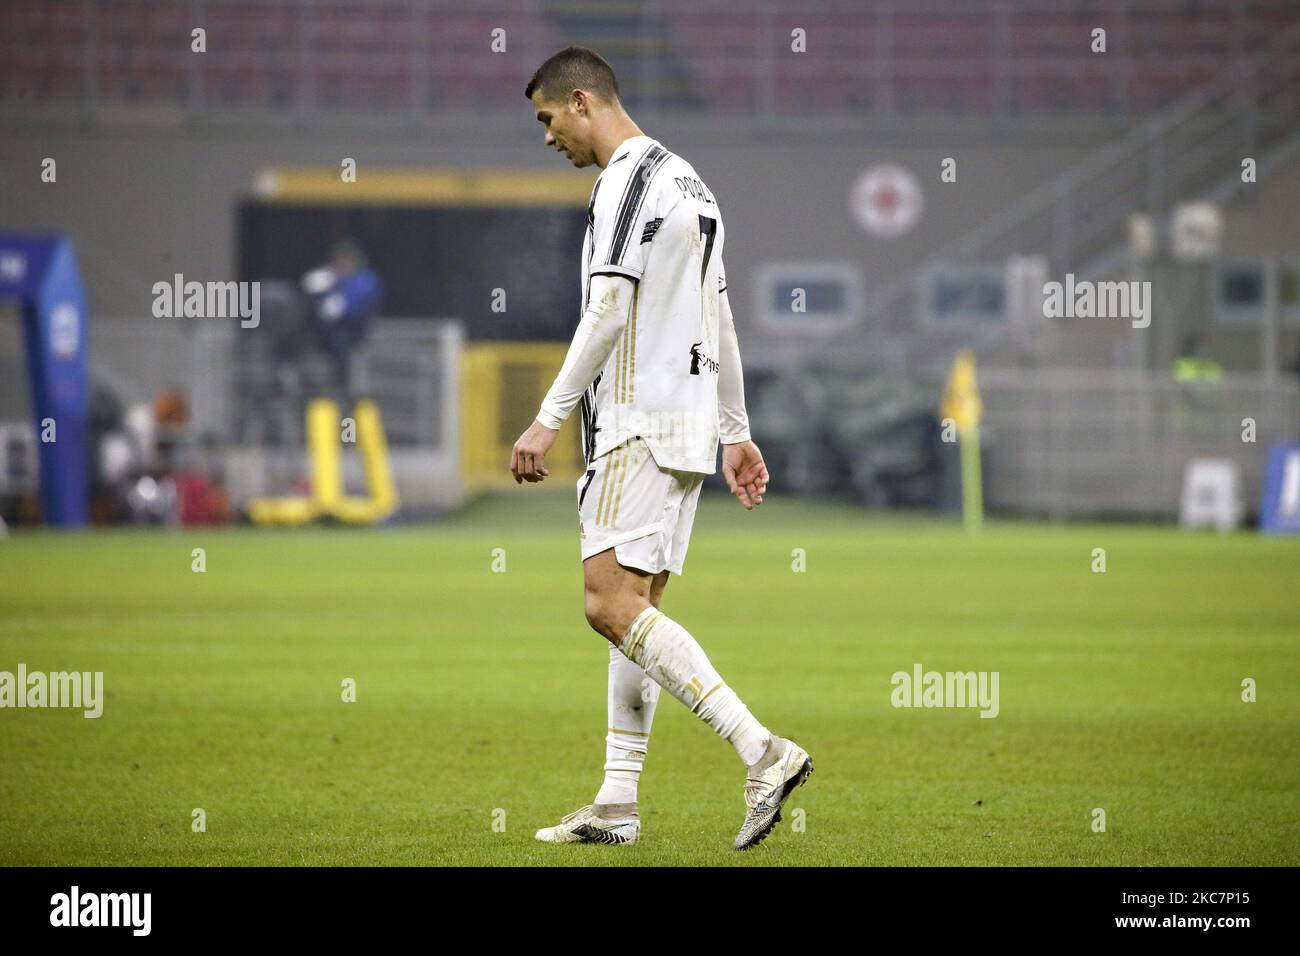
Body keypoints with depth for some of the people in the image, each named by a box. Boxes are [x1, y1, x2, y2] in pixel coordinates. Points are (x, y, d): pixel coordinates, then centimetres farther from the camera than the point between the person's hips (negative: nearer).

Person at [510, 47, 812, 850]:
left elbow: (607, 313, -18)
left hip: (640, 423, -10)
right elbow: (721, 319, 23)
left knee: (613, 604, -16)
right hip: (689, 423, 10)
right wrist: (737, 432, 26)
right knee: (636, 610, 9)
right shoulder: (687, 180, 20)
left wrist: (549, 419, -17)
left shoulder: (628, 179, -11)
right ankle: (618, 805, 7)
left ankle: (763, 750, -25)